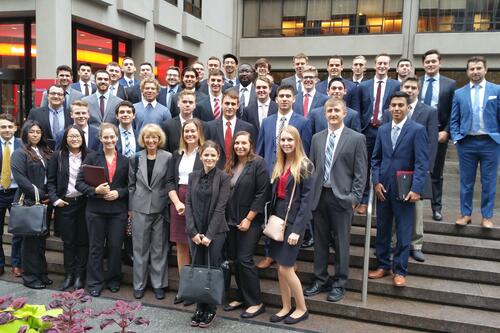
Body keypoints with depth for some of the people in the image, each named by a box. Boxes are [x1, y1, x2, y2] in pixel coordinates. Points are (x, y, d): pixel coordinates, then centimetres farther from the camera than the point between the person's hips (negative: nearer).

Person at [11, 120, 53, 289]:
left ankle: (41, 273, 22)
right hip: (29, 202, -5)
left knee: (41, 239, 12)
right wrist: (40, 195, -13)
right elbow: (20, 179, -13)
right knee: (30, 240, 3)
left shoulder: (45, 153, 14)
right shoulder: (20, 153, -4)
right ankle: (30, 277, 14)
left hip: (44, 202, 5)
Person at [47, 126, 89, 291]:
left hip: (84, 202, 0)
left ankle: (80, 275, 17)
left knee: (83, 240, 5)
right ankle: (69, 275, 19)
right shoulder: (58, 156, 3)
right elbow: (51, 181, 3)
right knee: (68, 241, 7)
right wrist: (54, 199, -8)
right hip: (64, 203, 0)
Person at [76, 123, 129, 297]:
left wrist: (119, 193, -10)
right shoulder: (92, 157, 0)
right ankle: (95, 283, 20)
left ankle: (113, 280, 25)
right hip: (95, 209, -1)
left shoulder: (125, 160, 5)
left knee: (115, 246, 7)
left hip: (118, 210, 1)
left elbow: (130, 186, 8)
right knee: (96, 247, 7)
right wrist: (95, 190, -18)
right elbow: (79, 182, -3)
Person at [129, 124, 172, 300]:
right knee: (140, 247, 9)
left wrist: (169, 207, -4)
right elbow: (131, 184, 8)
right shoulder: (136, 158, 4)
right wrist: (130, 208, 6)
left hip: (160, 209, -1)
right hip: (140, 208, 2)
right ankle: (139, 284, 22)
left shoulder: (167, 157, -3)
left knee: (159, 248, 8)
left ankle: (158, 284, 21)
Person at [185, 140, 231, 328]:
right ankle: (200, 308, 20)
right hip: (195, 231, 3)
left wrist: (209, 234, -13)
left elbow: (220, 208, -9)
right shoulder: (193, 176, 7)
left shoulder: (223, 177, -4)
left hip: (215, 231, -3)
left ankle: (210, 310, 16)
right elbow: (188, 204, 3)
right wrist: (193, 231, -7)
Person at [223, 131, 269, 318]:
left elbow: (262, 193, -14)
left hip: (250, 221, -6)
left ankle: (256, 303, 5)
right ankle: (242, 297, 24)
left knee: (244, 260, -8)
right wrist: (226, 217, 8)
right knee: (235, 259, 10)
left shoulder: (258, 163, -9)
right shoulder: (230, 165, 11)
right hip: (231, 220, 7)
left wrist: (248, 219, -15)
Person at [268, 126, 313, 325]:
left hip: (293, 220, -6)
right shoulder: (278, 165, 10)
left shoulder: (305, 166, -9)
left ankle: (301, 309, 15)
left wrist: (297, 229, -18)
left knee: (285, 268, -4)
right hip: (277, 218, 7)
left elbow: (306, 199, -13)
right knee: (280, 266, 10)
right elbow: (274, 194, 12)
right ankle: (286, 307, 24)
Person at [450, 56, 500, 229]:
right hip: (467, 143, 1)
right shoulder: (459, 93, 6)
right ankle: (465, 214, 20)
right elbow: (454, 120, 7)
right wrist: (456, 138, -3)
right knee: (466, 181, 9)